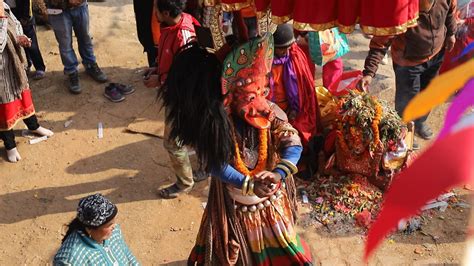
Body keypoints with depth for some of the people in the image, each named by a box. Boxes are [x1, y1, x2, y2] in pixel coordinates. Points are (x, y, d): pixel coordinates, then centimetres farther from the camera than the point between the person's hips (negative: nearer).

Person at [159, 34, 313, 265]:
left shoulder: (270, 112, -17)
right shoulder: (217, 120, -23)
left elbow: (293, 144, -24)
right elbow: (216, 166, -25)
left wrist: (279, 174, -42)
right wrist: (250, 185, -37)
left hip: (271, 196, 2)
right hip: (234, 200, -2)